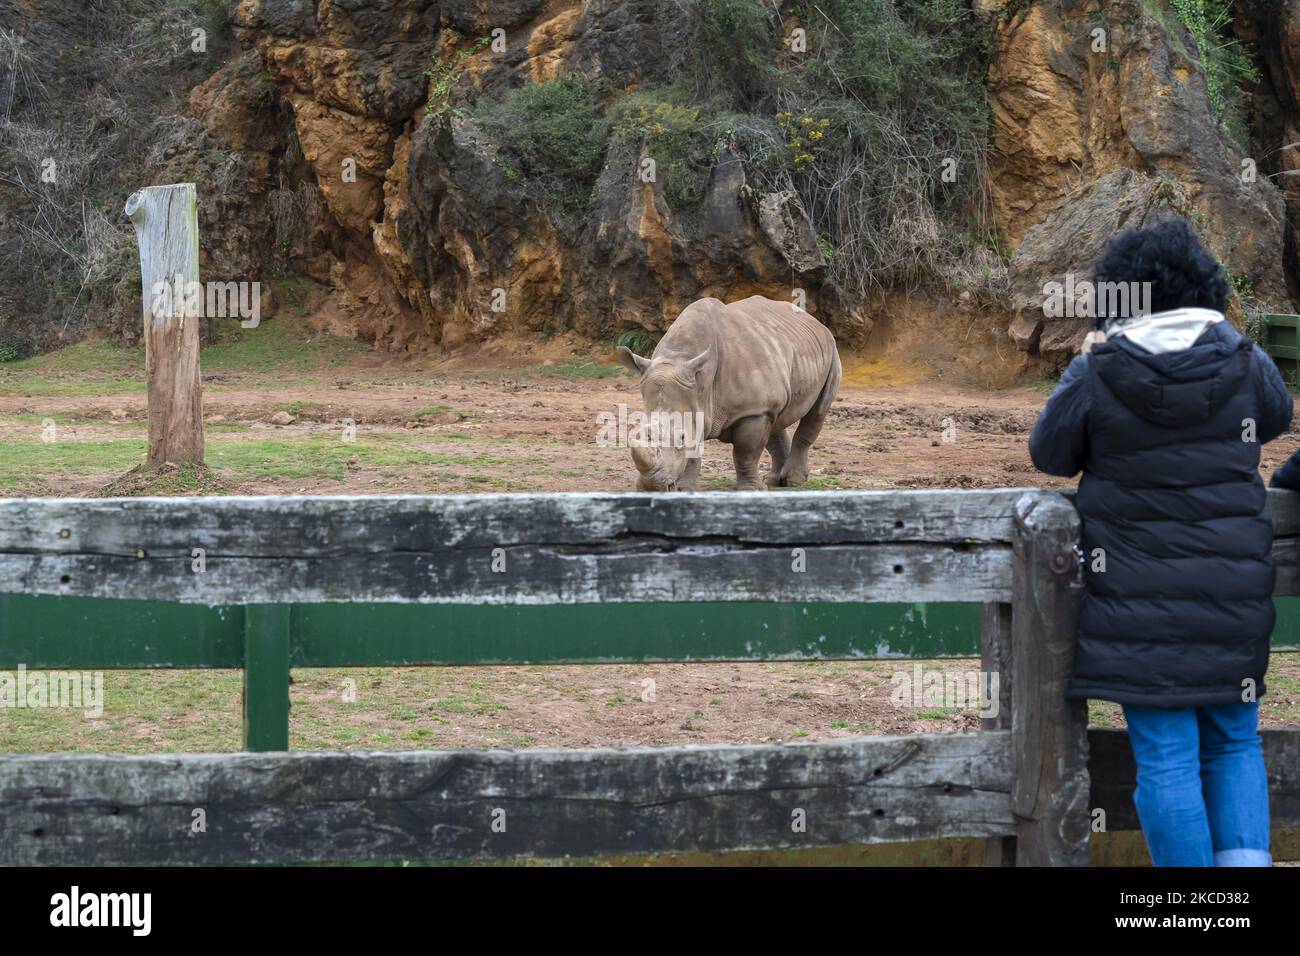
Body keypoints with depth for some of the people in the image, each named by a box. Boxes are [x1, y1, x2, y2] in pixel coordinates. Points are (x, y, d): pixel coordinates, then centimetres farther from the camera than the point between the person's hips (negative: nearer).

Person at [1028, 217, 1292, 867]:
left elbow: (1050, 454, 4)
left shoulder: (1096, 375, -10)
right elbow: (1276, 417, 19)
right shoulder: (1244, 363, -2)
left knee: (1166, 759, 1)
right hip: (1234, 591, 2)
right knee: (1235, 745, 16)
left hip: (1141, 604, -2)